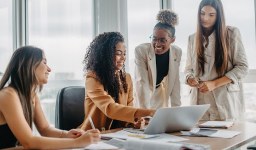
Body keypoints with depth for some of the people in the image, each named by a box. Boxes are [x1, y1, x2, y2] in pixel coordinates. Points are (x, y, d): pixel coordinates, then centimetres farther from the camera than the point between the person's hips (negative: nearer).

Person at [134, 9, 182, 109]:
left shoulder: (177, 52, -13)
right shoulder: (141, 51, -25)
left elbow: (175, 83, -9)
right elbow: (141, 83, -29)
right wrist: (145, 111, -33)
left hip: (163, 99, 3)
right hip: (143, 97, -3)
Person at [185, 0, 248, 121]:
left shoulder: (231, 33, 0)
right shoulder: (192, 38, 13)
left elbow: (242, 67, -4)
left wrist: (214, 84, -13)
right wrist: (190, 78, -8)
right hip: (200, 101, 3)